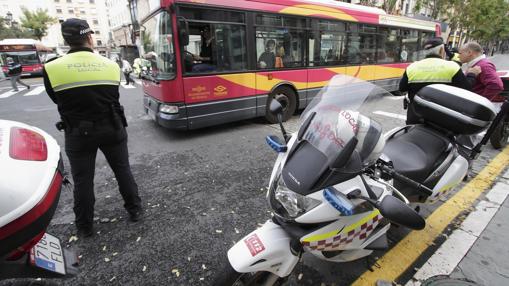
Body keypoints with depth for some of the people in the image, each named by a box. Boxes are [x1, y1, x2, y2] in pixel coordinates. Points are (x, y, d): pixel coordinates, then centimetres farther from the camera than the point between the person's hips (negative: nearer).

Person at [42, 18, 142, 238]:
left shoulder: (52, 69, -10)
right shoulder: (111, 65, -5)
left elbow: (57, 100, 4)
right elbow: (111, 97, 4)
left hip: (78, 134, -1)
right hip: (111, 129, 1)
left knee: (83, 180, 12)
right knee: (123, 171, 16)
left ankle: (85, 226, 27)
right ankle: (134, 210, 30)